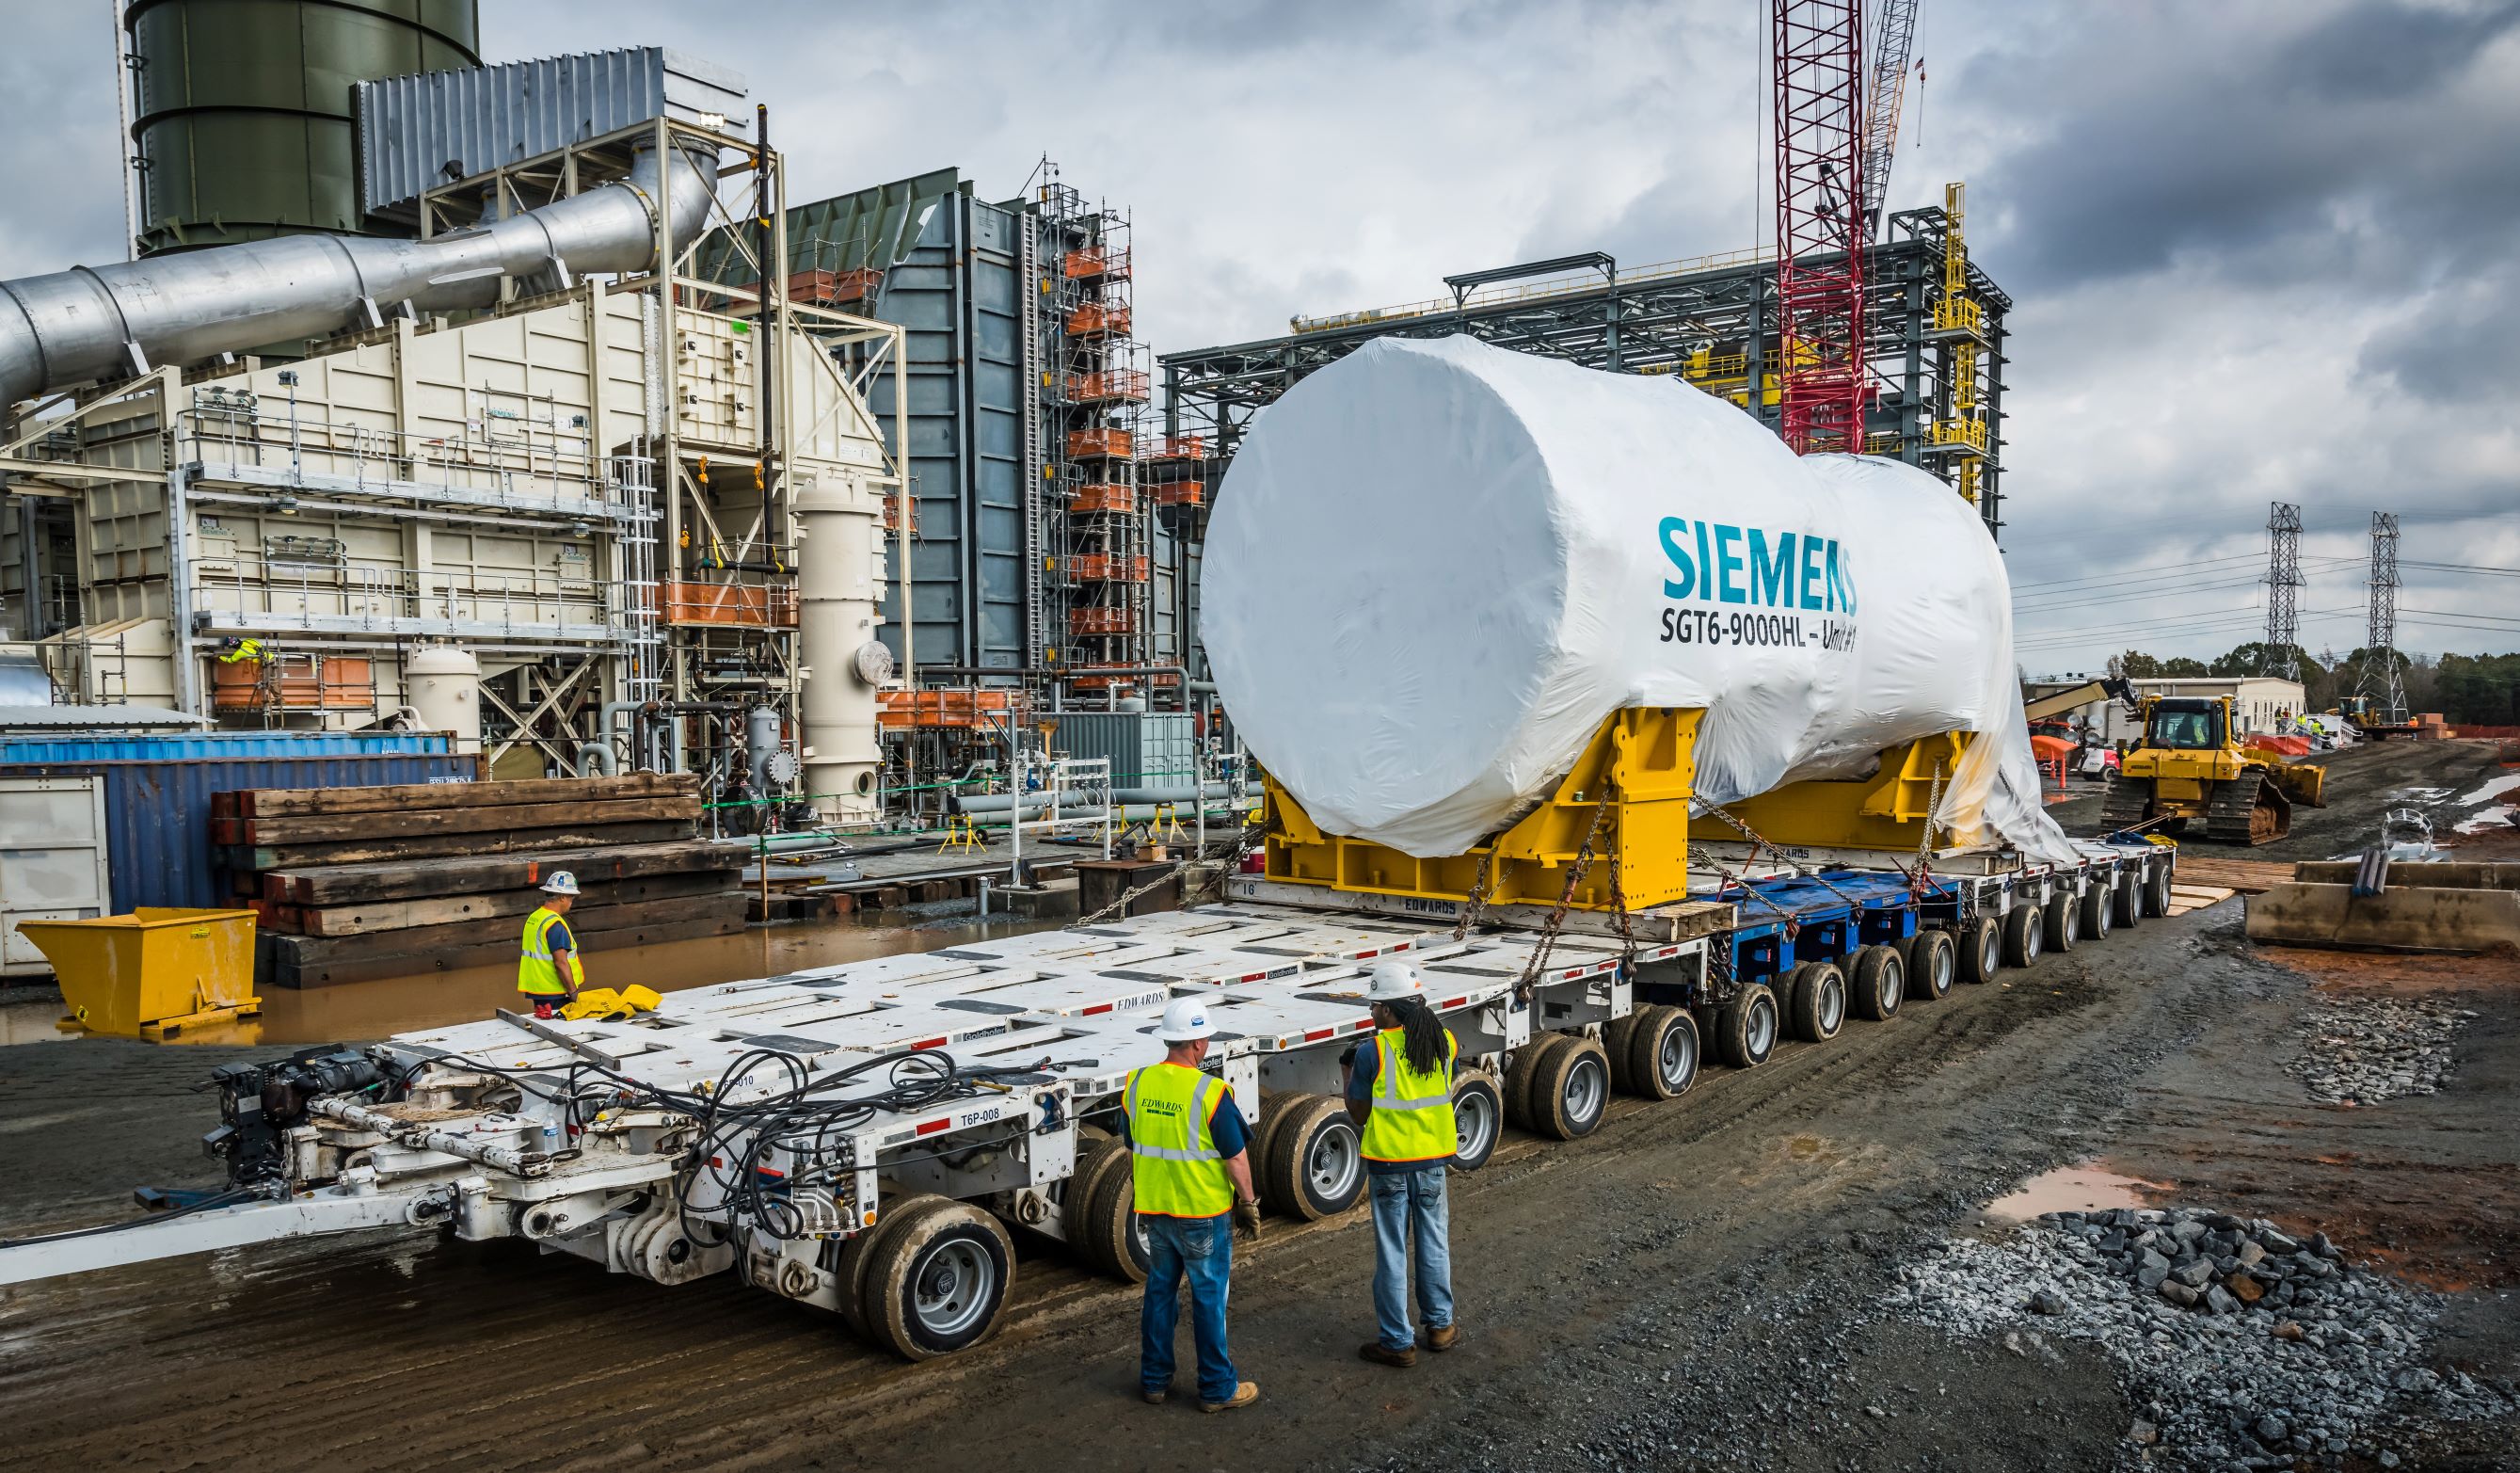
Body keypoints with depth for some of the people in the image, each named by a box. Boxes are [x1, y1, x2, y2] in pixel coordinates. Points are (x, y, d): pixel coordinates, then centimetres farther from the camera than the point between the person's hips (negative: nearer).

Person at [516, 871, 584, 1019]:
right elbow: (561, 963, -22)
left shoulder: (533, 918, 11)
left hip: (536, 990, 9)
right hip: (555, 995, -9)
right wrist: (574, 993, -16)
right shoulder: (555, 924, -18)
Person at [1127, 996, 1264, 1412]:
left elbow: (1131, 1153, 9)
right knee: (1208, 1297, 7)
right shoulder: (1209, 1092, -19)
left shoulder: (1138, 1083, -2)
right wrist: (1248, 1204, 0)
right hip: (1202, 1213, -5)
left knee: (1160, 1291, 18)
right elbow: (1236, 1158, -14)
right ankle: (1217, 1389, 16)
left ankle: (1154, 1381, 26)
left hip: (1154, 1209, 5)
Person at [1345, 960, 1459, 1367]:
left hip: (1389, 1164, -4)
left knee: (1392, 1253, 7)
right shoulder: (1444, 1042, -6)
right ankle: (1440, 1325, 32)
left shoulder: (1373, 1053, -18)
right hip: (1433, 1161, 4)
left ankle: (1398, 1341, 15)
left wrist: (1350, 1071, 6)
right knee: (1434, 1243, 20)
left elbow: (1359, 1114, -9)